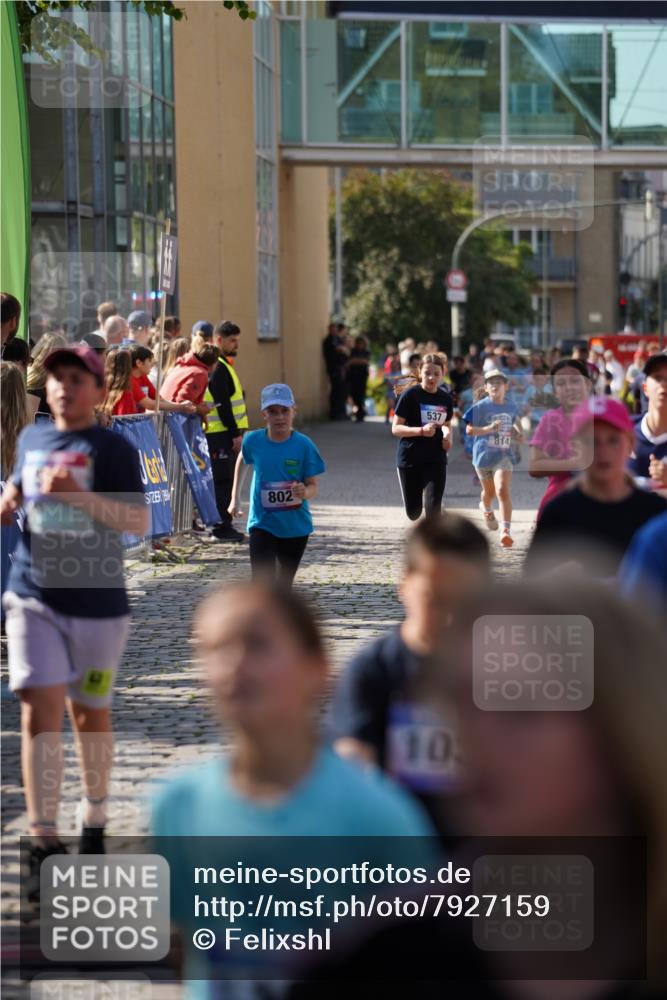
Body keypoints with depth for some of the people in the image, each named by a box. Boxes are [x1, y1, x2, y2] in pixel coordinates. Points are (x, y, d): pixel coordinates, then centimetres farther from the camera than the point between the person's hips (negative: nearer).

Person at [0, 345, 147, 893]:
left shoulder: (112, 447, -7)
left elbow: (139, 522, -15)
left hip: (97, 600, -3)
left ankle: (94, 821, 32)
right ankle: (44, 843, -9)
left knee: (89, 712, 12)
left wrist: (80, 495, -27)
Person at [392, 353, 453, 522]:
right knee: (413, 512, 7)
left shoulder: (446, 398, 4)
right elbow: (395, 428, -11)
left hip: (436, 459, 2)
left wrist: (447, 435, -2)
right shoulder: (410, 395, -9)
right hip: (409, 458, -2)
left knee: (433, 505, -15)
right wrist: (421, 430, -26)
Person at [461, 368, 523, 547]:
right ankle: (486, 509, 55)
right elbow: (469, 430, -11)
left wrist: (518, 434, 4)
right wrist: (489, 428, -25)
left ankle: (506, 530, -24)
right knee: (489, 492, 17)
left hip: (503, 455, 0)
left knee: (503, 490, -20)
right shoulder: (481, 407, -9)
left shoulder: (512, 407, 3)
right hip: (483, 456, 0)